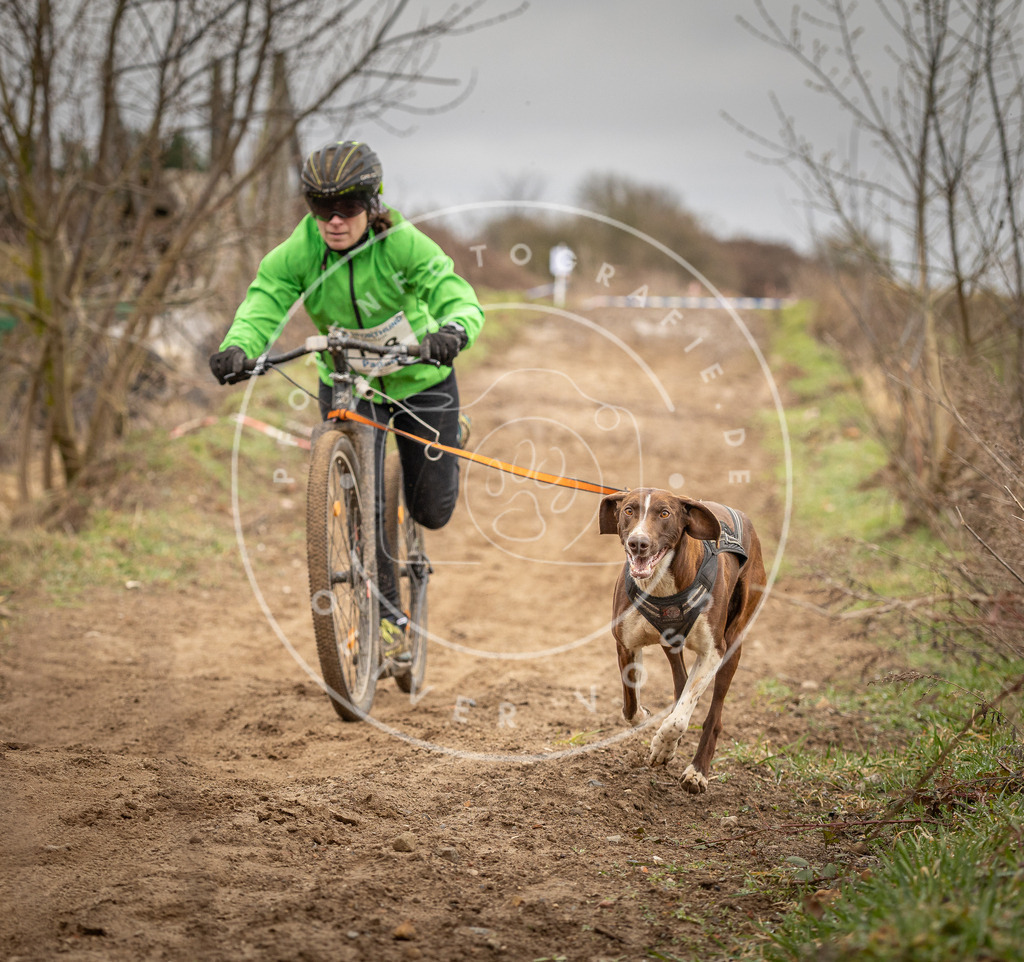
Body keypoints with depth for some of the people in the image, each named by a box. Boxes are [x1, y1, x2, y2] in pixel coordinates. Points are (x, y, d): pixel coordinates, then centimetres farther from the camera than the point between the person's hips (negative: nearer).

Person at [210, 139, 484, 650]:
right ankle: (386, 612, 4)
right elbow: (263, 304, -29)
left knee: (431, 511, 7)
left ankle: (450, 435, 42)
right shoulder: (297, 253, -19)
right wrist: (237, 348, -52)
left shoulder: (403, 244, -26)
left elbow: (459, 298, -35)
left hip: (418, 378, -1)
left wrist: (453, 331, -59)